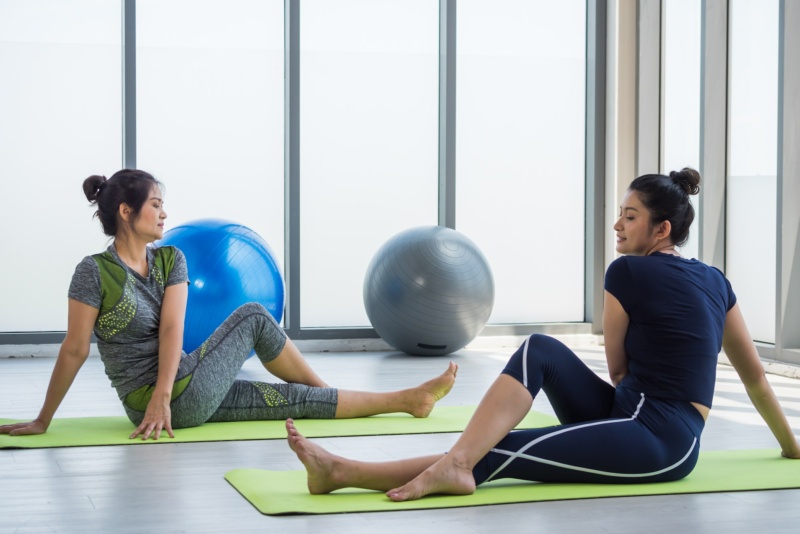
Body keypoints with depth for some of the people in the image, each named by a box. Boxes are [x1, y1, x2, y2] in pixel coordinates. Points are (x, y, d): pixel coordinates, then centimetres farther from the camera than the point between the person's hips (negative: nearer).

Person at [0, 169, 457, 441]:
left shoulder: (171, 260, 5)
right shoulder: (95, 272, -15)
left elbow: (171, 329, -7)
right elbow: (75, 351, -12)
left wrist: (161, 394, -22)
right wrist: (43, 421, -11)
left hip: (188, 393, 6)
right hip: (174, 401, -6)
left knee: (299, 398, 2)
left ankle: (406, 400, 16)